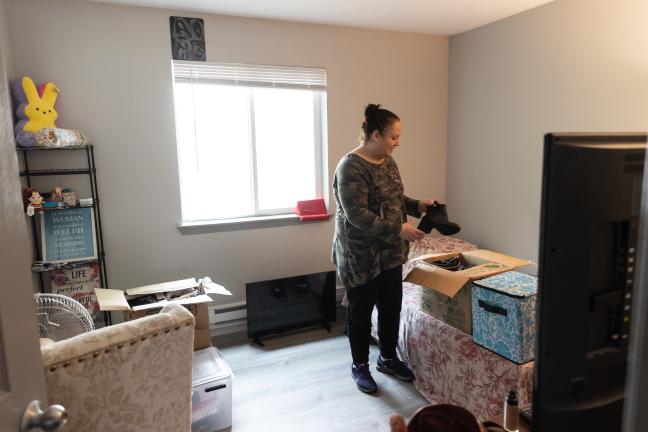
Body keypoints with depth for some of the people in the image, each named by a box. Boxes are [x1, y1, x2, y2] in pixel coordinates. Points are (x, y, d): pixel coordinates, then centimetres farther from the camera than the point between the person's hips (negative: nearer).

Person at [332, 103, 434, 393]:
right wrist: (398, 230, -27)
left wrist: (417, 206, 1)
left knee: (392, 307, 17)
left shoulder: (387, 162, 7)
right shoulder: (351, 167, -20)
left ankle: (388, 358, 37)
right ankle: (360, 366, 27)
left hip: (390, 252, 8)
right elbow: (357, 214, -26)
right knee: (360, 312, 8)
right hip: (361, 257, -8)